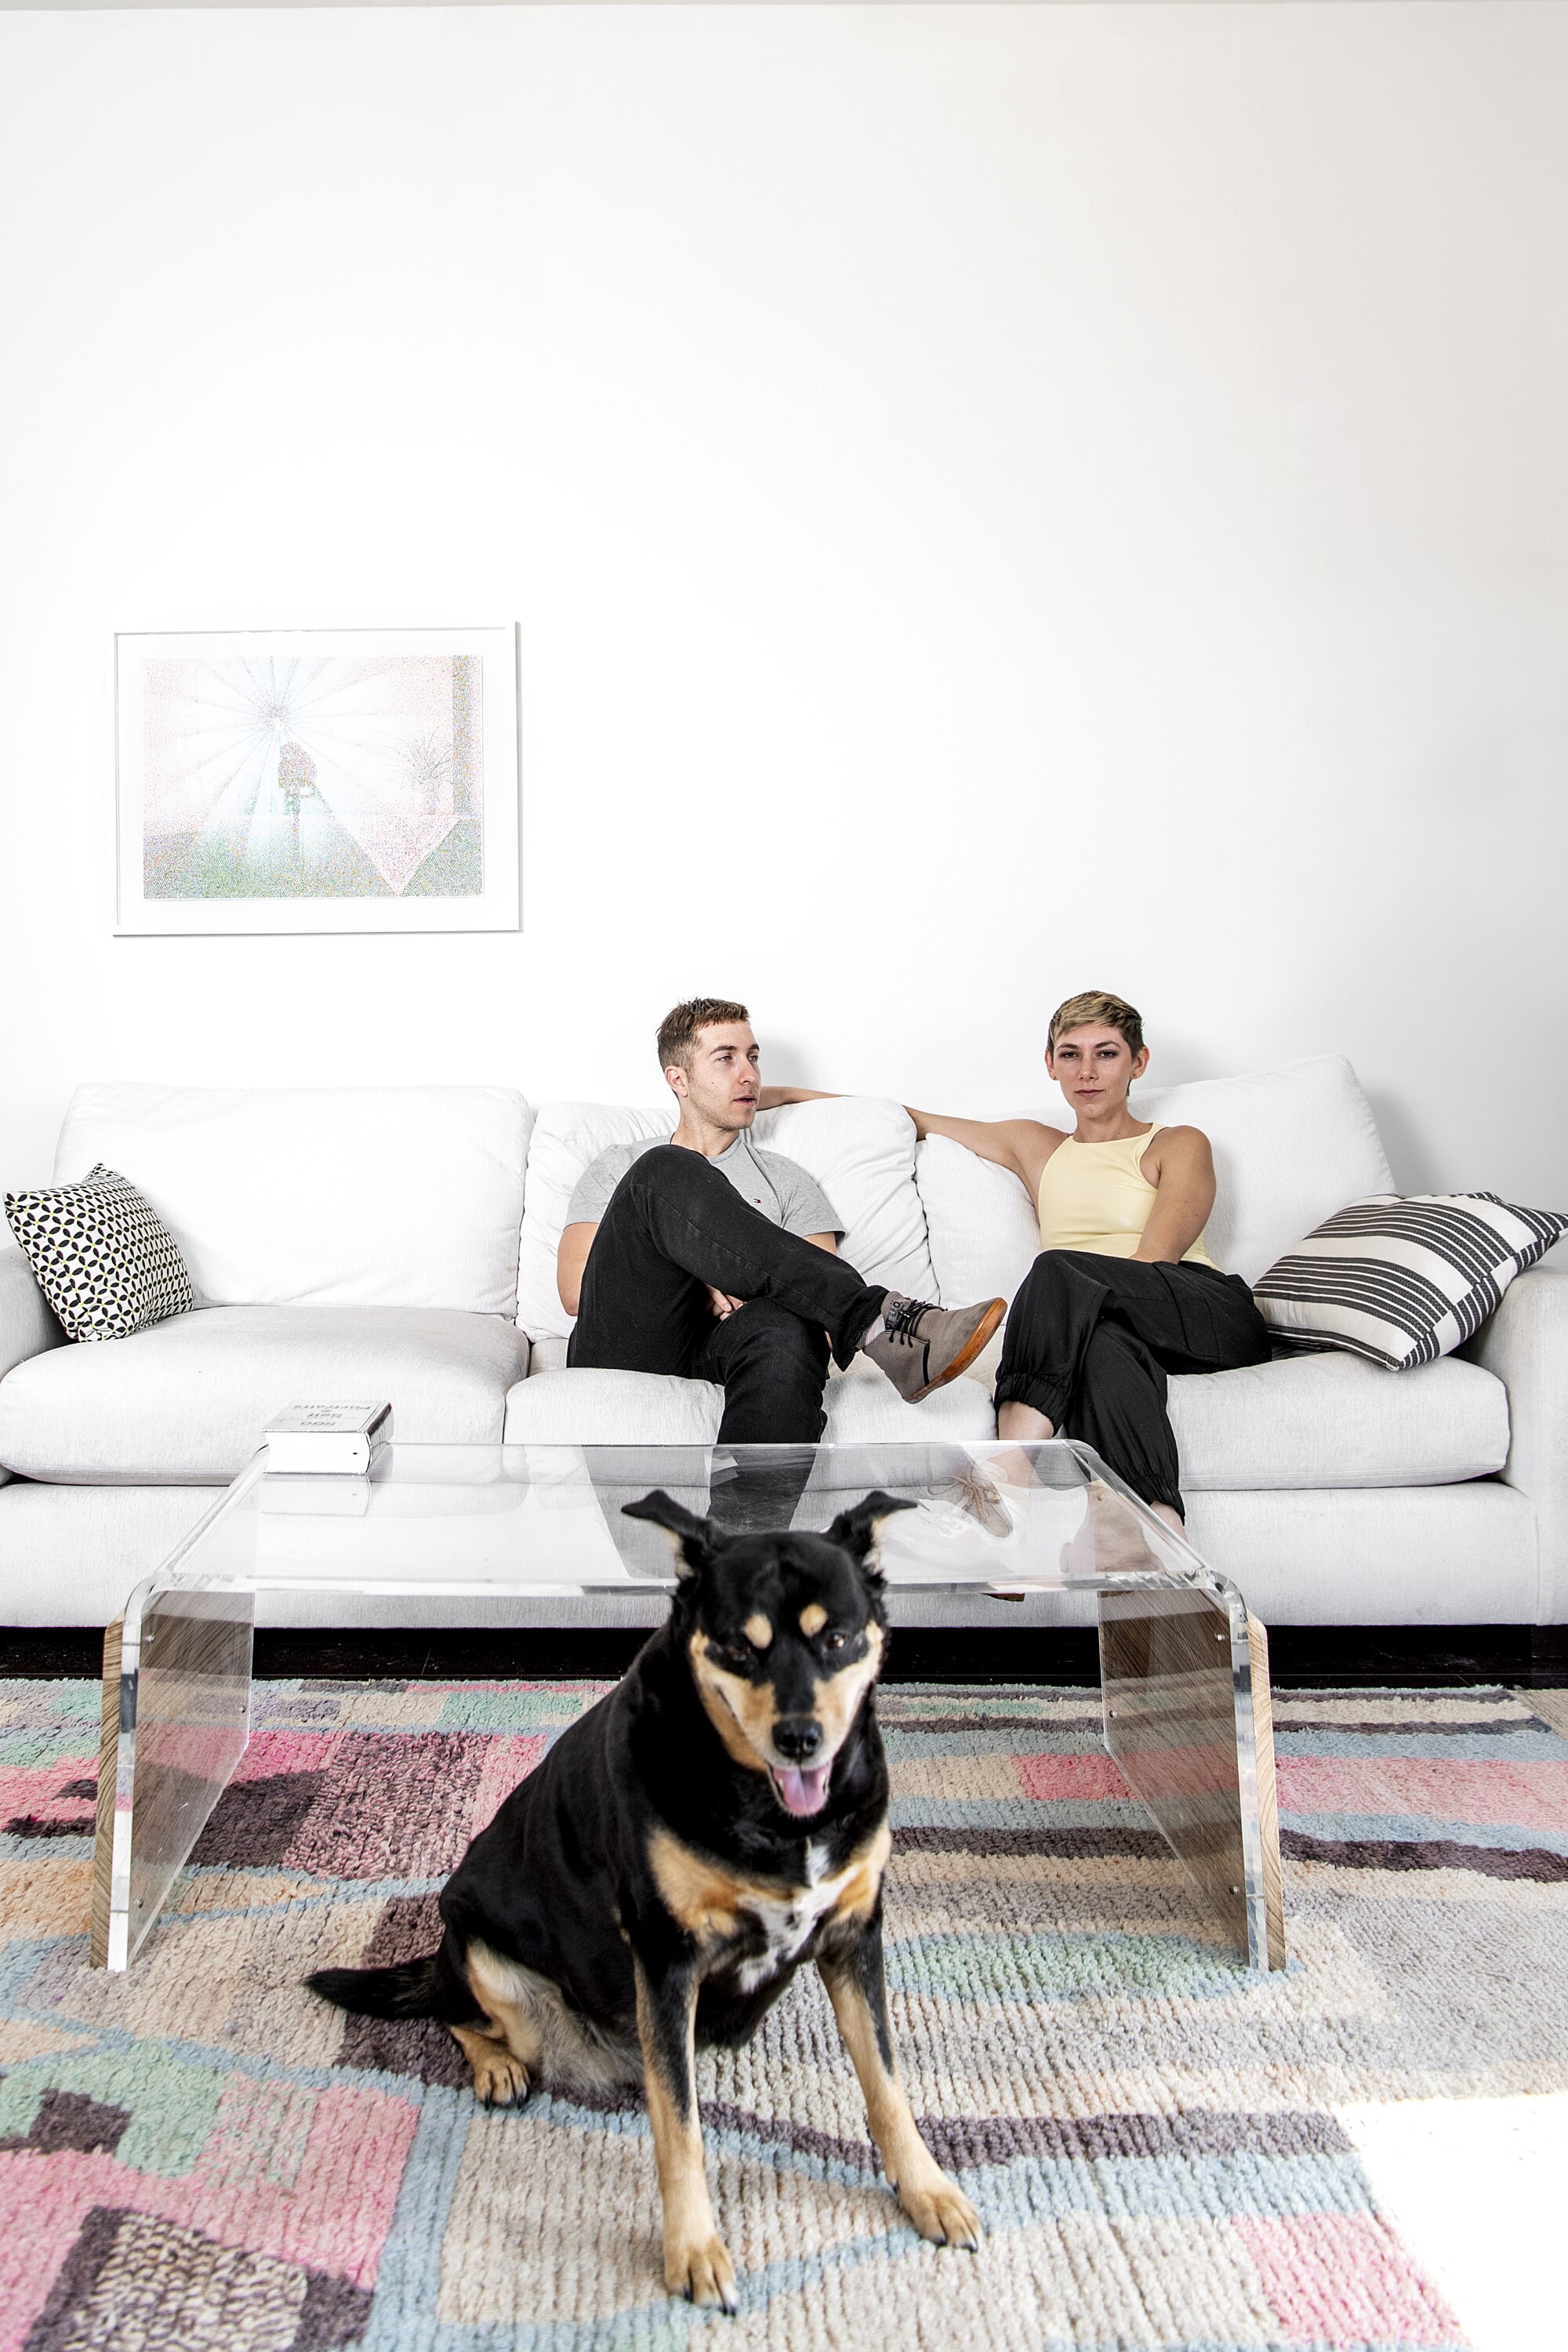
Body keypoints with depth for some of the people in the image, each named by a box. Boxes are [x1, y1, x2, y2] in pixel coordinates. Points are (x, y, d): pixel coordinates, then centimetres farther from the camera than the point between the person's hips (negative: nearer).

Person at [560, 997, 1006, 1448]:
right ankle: (876, 1318, -35)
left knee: (788, 1329, -39)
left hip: (720, 1350, 1)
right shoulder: (618, 1169, 26)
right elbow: (575, 1288, 9)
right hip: (624, 1343, 0)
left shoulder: (785, 1181, 27)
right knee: (666, 1172, -25)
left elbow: (821, 1295, 12)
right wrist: (695, 1282, -8)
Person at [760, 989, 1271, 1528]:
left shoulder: (1179, 1146, 12)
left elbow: (1151, 1262, -5)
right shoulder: (1036, 1147, 25)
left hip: (1208, 1314, -2)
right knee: (1106, 1346, -38)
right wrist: (793, 1094, 27)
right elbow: (914, 1119, 29)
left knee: (1059, 1268, -32)